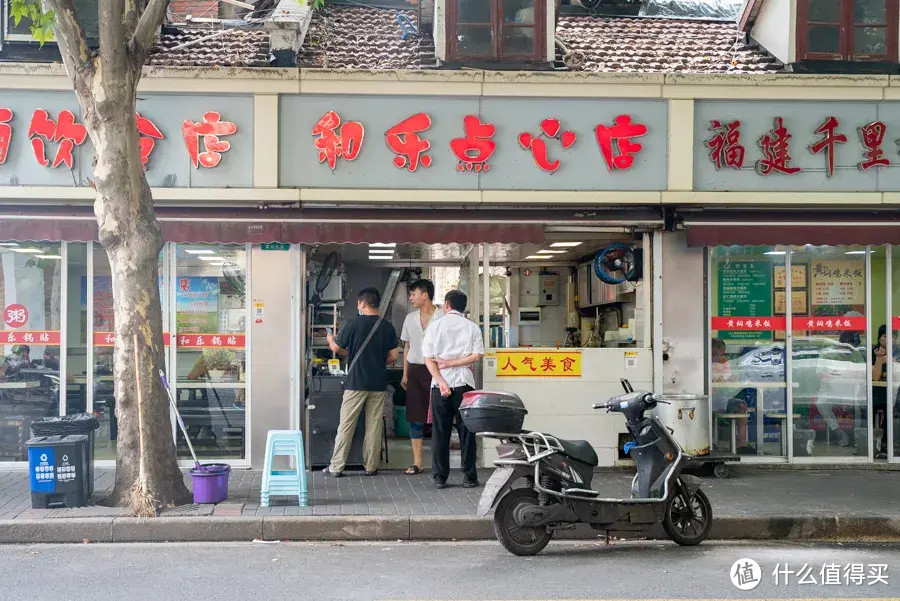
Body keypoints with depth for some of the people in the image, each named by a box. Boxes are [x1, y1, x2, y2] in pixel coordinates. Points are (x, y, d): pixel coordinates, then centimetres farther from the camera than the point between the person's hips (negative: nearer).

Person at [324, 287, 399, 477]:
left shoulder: (354, 325, -9)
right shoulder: (387, 327, 1)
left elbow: (336, 348, -1)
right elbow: (394, 356, 2)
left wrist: (330, 339, 21)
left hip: (356, 382, -3)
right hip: (379, 383, 3)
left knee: (346, 425, 3)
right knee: (374, 426, 9)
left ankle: (336, 467, 5)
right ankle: (371, 467, 13)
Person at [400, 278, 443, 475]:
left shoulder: (442, 318, -5)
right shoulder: (410, 319, 13)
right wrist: (405, 374, 14)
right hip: (415, 371, 5)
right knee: (415, 419, 4)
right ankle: (417, 463, 9)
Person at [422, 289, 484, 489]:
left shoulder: (435, 327, 5)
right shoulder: (472, 328, 5)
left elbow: (428, 359, -3)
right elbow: (476, 356, -6)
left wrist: (441, 382, -7)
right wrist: (454, 363, -2)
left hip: (440, 384, 0)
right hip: (464, 383, 0)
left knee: (440, 431, 5)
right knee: (466, 430, 4)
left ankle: (439, 477, 7)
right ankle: (469, 476, 3)